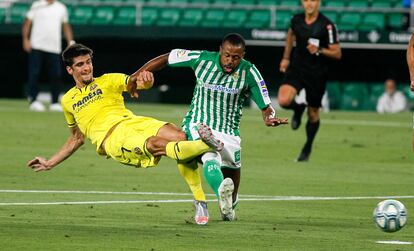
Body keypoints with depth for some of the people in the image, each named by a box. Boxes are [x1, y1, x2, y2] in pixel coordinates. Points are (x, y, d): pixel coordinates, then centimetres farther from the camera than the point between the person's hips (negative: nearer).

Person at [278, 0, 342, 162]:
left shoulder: (327, 26, -14)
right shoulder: (296, 20, -1)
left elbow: (337, 53, -10)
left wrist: (319, 50, -27)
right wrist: (286, 58, 23)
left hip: (317, 74, -2)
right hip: (297, 68, 2)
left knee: (313, 113, 9)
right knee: (283, 100, -22)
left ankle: (307, 148, 31)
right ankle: (298, 108, 15)